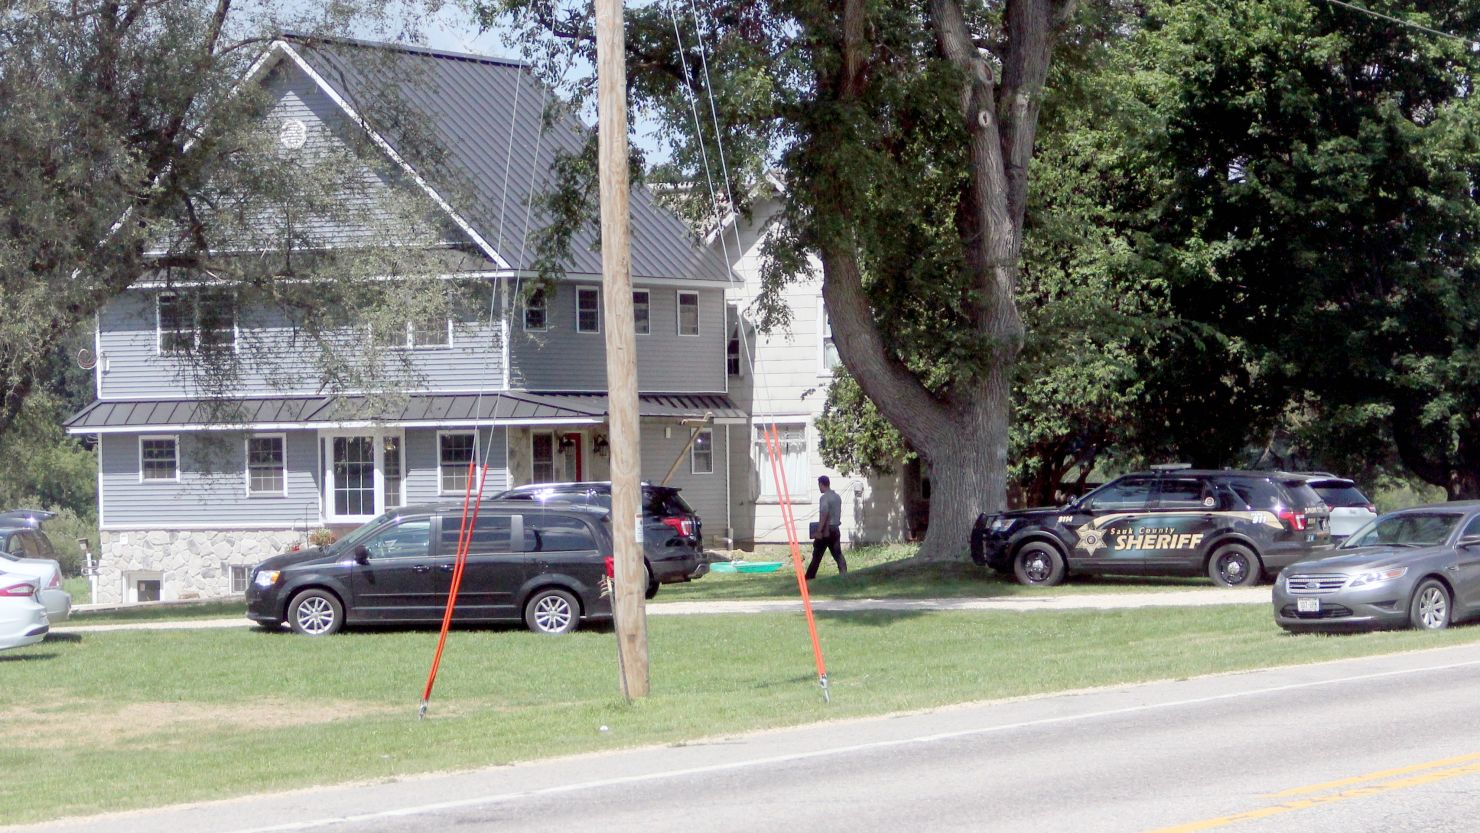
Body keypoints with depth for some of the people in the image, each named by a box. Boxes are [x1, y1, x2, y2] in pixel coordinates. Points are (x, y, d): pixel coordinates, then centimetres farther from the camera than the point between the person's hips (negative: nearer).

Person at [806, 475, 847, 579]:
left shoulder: (824, 498, -15)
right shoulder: (837, 497, 11)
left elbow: (824, 515, -22)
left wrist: (819, 531, -21)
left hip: (826, 530, -7)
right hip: (836, 529, 7)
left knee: (817, 555, 2)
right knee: (837, 554, 5)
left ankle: (809, 577, 8)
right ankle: (844, 575, -6)